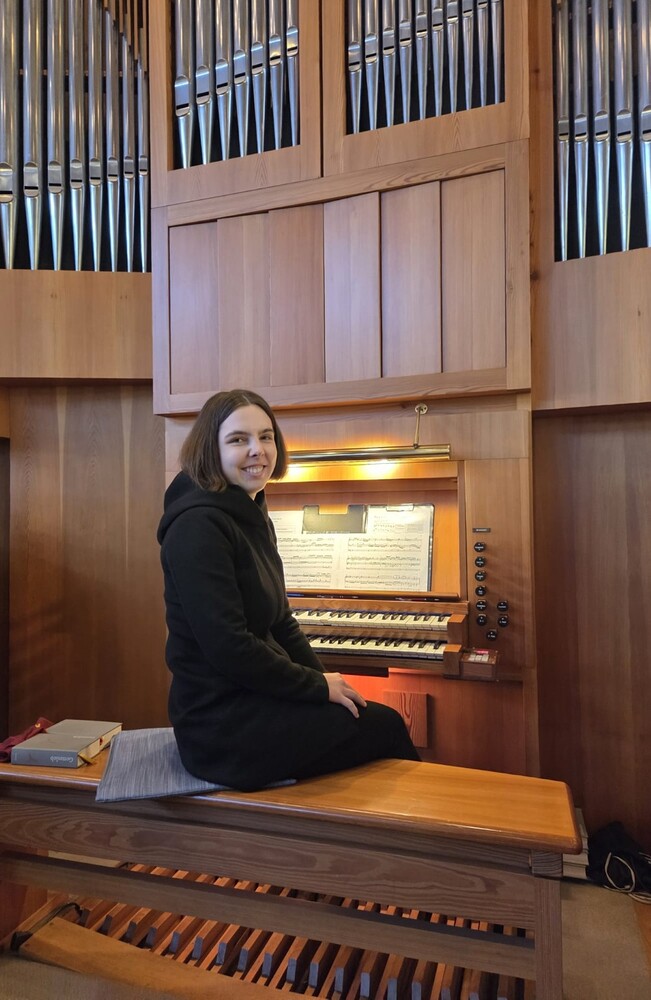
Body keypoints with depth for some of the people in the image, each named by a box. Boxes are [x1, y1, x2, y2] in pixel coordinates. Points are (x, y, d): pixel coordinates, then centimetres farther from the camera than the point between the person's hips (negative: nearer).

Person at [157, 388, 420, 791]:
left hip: (255, 696, 8)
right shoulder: (198, 526, -20)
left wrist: (327, 679, 2)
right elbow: (227, 647, -24)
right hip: (222, 724, -8)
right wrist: (320, 686, -14)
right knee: (386, 726, -2)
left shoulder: (254, 517, 9)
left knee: (383, 718, 5)